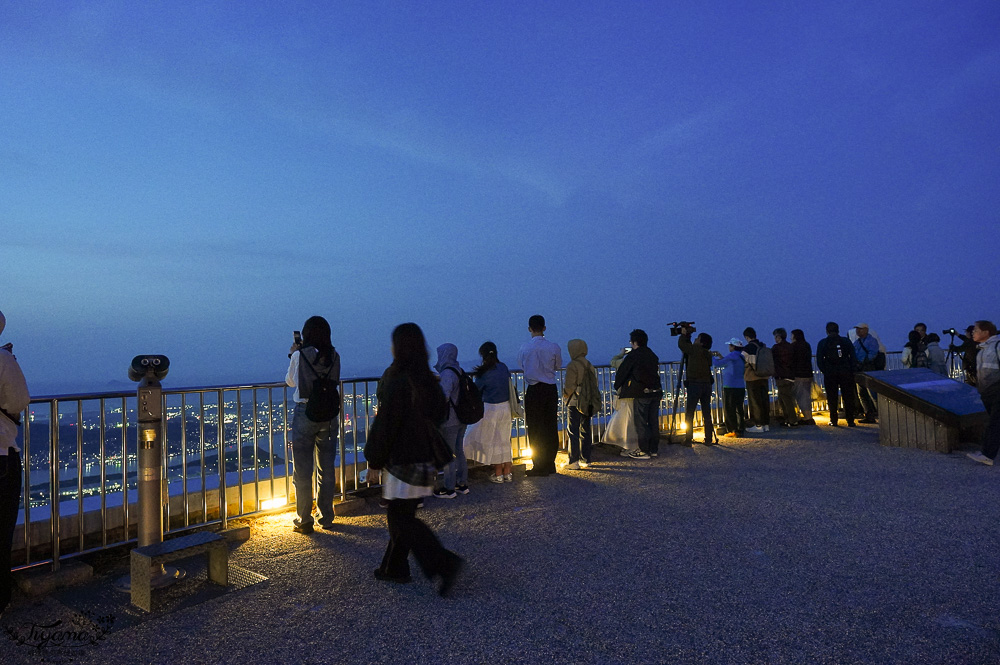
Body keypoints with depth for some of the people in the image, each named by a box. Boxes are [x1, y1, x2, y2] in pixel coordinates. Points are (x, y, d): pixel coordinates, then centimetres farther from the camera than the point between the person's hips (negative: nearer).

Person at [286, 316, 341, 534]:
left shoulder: (299, 356, -9)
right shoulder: (334, 356, -3)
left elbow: (290, 381, 7)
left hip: (305, 413, -3)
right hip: (329, 414, 3)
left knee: (302, 470, 8)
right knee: (327, 469, 13)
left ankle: (304, 521, 13)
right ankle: (326, 518, 22)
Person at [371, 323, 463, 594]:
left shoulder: (396, 379, -19)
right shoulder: (428, 379, 4)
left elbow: (388, 422, -18)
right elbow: (440, 414, 11)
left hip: (403, 458, -8)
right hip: (424, 457, 8)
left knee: (401, 517, 1)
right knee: (402, 514, 19)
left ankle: (444, 562, -5)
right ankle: (394, 567, 30)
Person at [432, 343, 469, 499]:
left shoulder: (447, 373, -19)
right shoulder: (458, 370, 8)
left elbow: (444, 396, -29)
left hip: (450, 421, -9)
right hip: (461, 419, 9)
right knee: (459, 451, 17)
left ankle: (448, 488, 11)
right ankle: (462, 484, 27)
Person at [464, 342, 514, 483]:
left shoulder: (484, 373, -16)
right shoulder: (504, 368, 0)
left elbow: (476, 392, -3)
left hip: (490, 409, -6)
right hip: (505, 408, 6)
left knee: (492, 441, 8)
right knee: (504, 441, 15)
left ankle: (498, 474, 14)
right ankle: (508, 473, 21)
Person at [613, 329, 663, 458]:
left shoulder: (633, 355, -7)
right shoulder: (652, 355, 14)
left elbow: (621, 372, -3)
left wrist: (618, 386, 13)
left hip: (641, 393, -7)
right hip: (656, 392, 7)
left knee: (641, 423, 0)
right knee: (653, 422, 13)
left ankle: (644, 451, 2)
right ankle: (654, 449, 19)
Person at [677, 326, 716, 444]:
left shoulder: (696, 350, -9)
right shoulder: (708, 353, 13)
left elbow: (681, 344, -2)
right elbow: (687, 348, 23)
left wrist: (684, 333, 13)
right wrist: (687, 335, 21)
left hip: (695, 385, -7)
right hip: (707, 385, 7)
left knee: (689, 414, 0)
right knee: (707, 414, 10)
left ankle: (688, 439, 0)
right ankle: (709, 439, 11)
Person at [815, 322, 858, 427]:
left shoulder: (822, 343, 2)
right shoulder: (846, 341, 5)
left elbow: (819, 360, -2)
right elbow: (854, 358, 2)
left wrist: (825, 371, 8)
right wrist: (851, 370, 8)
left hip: (830, 374, -1)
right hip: (846, 373, 1)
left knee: (832, 398, 6)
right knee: (848, 397, 6)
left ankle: (833, 420, 8)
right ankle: (850, 420, 4)